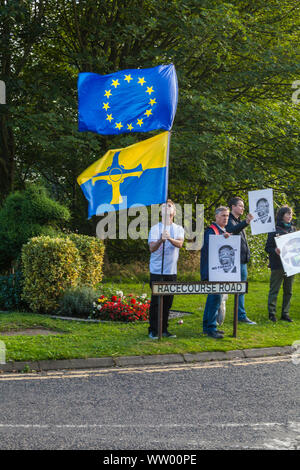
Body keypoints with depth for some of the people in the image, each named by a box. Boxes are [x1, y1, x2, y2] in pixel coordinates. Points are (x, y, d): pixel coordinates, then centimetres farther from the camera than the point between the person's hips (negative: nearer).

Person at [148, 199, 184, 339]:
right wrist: (160, 240, -30)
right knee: (156, 301, -3)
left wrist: (170, 239, -31)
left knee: (168, 301, 7)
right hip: (157, 270, -3)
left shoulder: (179, 229, 10)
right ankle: (153, 330, 3)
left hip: (172, 270, 3)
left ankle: (164, 329, 17)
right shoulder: (155, 228, 1)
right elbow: (152, 248, -9)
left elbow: (179, 244, -10)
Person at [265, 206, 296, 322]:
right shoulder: (274, 229, -5)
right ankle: (272, 313, 5)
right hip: (277, 264, -5)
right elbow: (268, 247, -6)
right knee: (274, 290, -1)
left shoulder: (292, 229, 12)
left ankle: (285, 313, 16)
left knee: (288, 291, 9)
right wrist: (275, 251, -25)